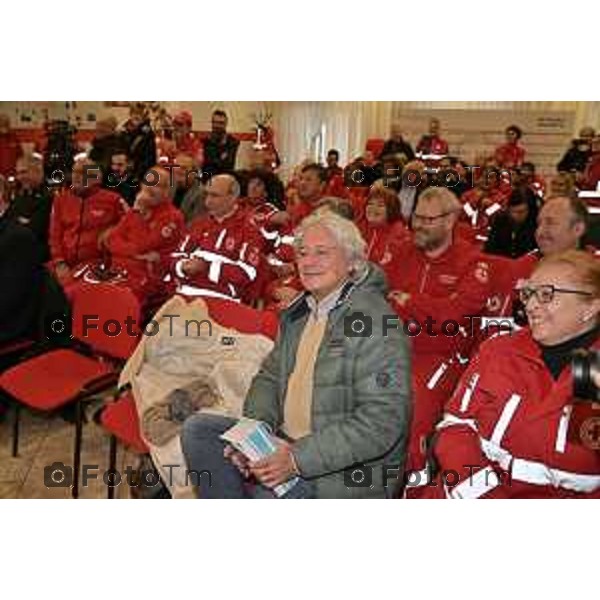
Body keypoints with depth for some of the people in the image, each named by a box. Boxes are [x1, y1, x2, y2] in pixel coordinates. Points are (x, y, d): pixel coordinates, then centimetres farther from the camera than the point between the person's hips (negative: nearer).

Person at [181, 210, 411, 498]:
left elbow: (383, 421, -23)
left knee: (260, 488, -29)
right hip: (285, 442, 8)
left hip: (350, 468, -8)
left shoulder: (375, 322, -17)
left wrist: (299, 460, -26)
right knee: (198, 429, -3)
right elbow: (270, 375, 15)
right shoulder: (297, 313, 10)